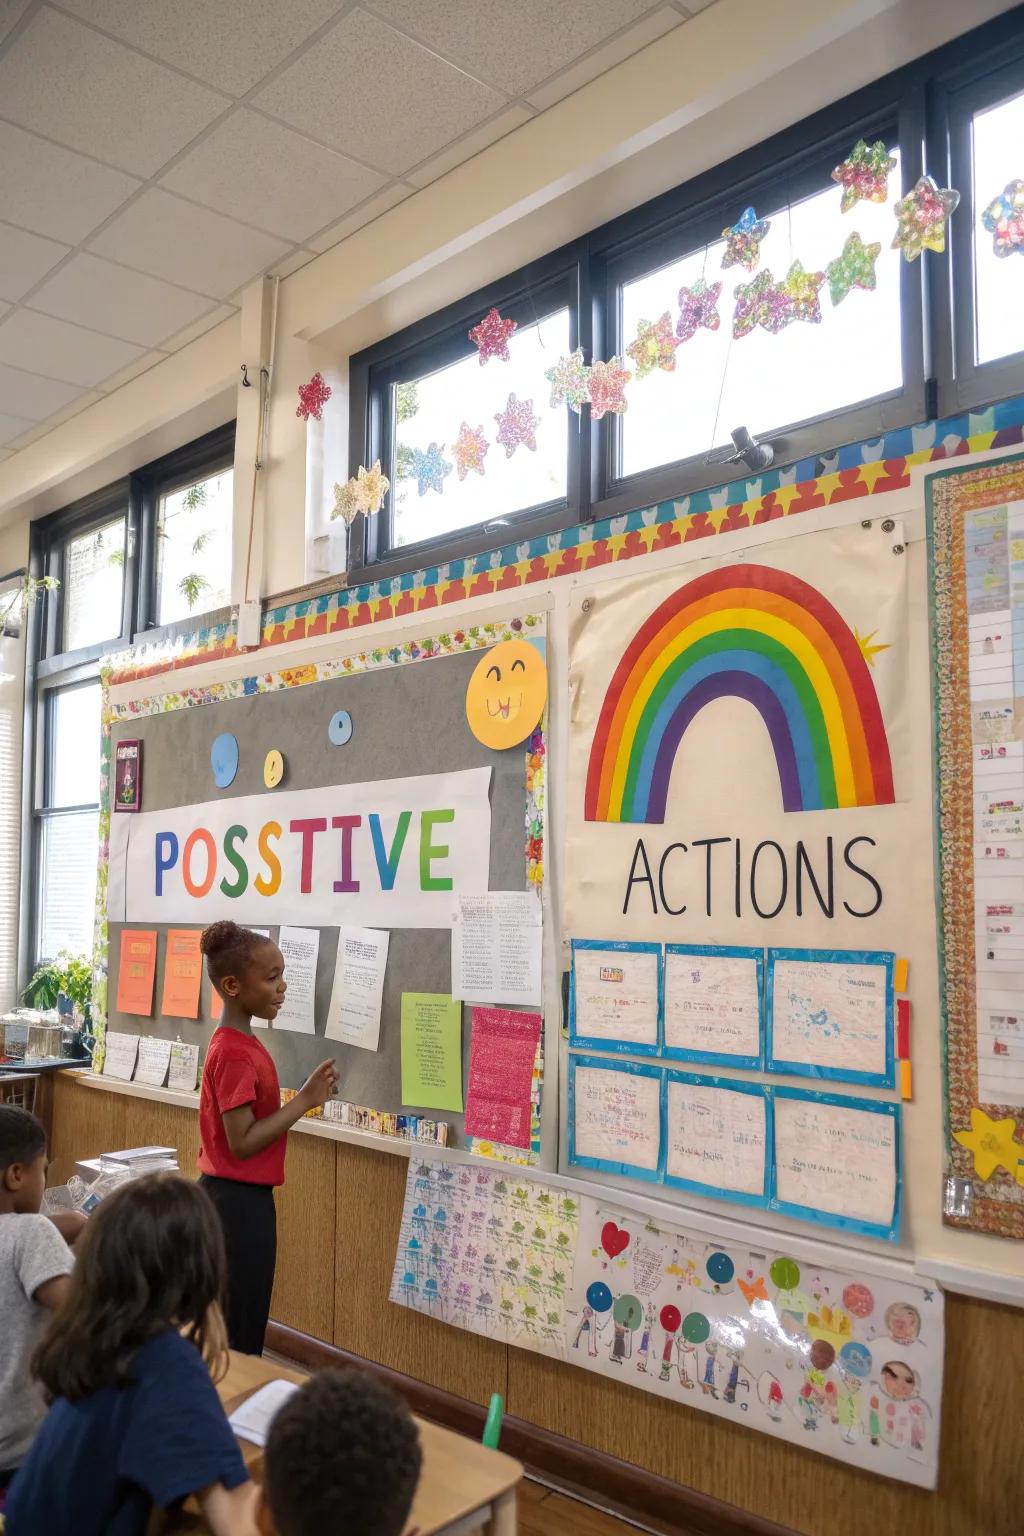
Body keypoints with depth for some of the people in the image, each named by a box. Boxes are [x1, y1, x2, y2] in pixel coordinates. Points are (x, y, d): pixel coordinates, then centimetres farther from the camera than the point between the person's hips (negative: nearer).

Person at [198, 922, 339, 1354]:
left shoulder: (240, 1044, 8)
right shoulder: (235, 1054, -22)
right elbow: (242, 1143, -23)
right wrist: (304, 1101, -22)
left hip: (238, 1197, 10)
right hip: (239, 1202, -10)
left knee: (244, 1321, 18)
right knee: (239, 1331, 1)